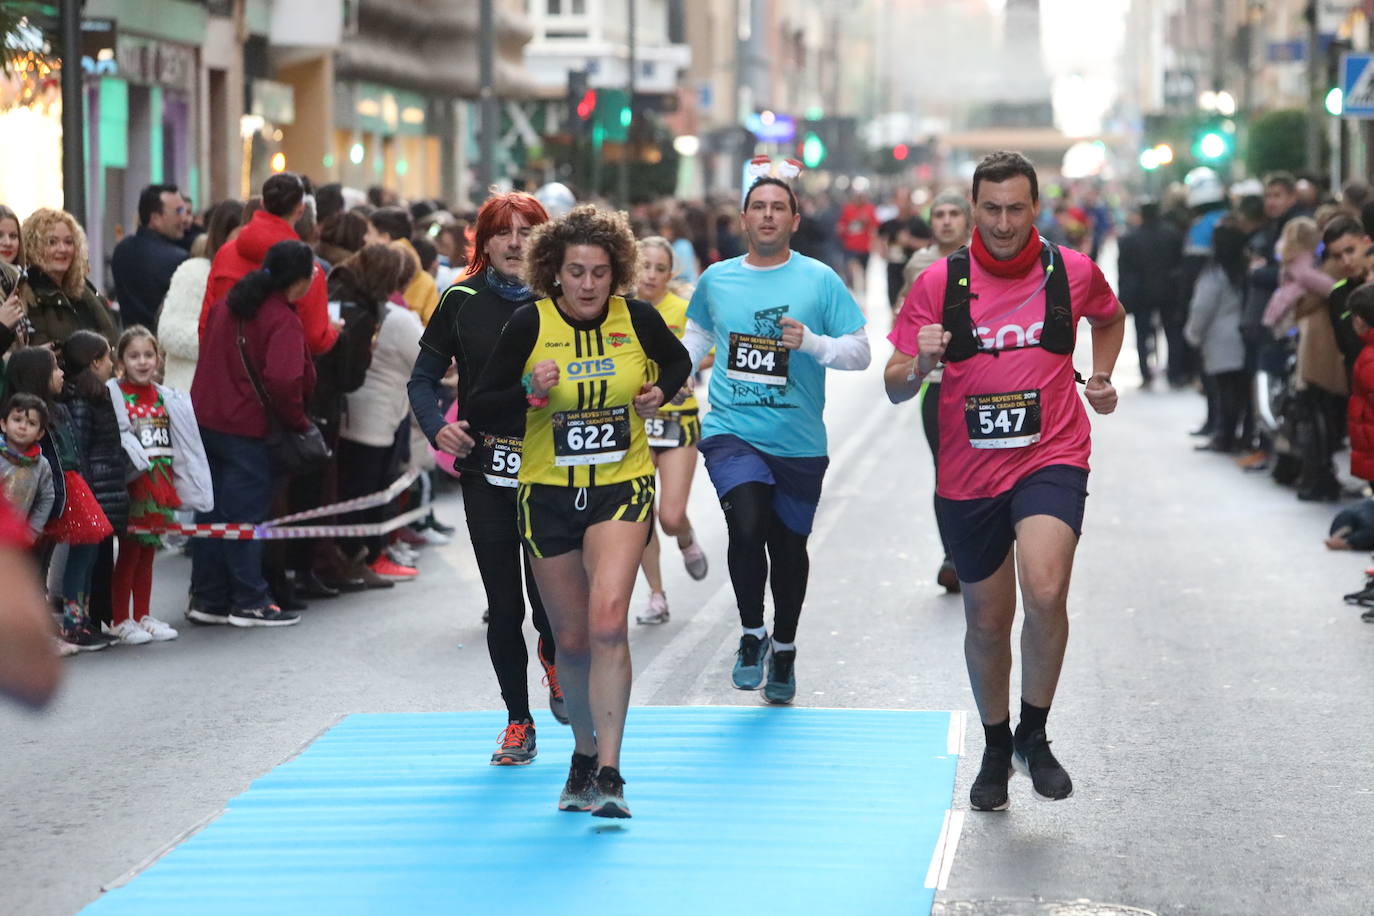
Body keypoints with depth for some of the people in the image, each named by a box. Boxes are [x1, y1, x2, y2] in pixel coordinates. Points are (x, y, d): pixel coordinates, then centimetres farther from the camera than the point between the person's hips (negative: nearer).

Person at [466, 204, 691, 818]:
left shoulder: (638, 319, -4)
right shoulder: (529, 324, -8)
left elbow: (678, 360, 18)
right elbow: (480, 410, -7)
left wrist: (660, 390, -1)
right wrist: (531, 393, -24)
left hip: (622, 489, -1)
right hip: (548, 495, 1)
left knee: (608, 619, -21)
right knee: (571, 639, 9)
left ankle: (609, 773, -19)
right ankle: (584, 752, 34)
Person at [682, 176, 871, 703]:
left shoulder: (819, 280, -1)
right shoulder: (716, 280, 6)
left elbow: (859, 352, 0)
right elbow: (696, 338, 25)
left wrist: (811, 342, -17)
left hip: (799, 441, 0)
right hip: (731, 431, 0)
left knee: (789, 546, 11)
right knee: (747, 526, -23)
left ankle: (783, 649, 35)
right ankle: (752, 634, 0)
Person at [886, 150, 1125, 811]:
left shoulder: (1074, 272, -2)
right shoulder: (938, 284, -5)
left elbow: (1110, 318, 23)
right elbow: (895, 390, -4)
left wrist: (1102, 376, 8)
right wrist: (919, 364, -25)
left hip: (1051, 459, -1)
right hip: (967, 476, 1)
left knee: (1045, 592, -25)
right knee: (987, 621, 11)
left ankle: (1034, 734, -3)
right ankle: (996, 749, 35)